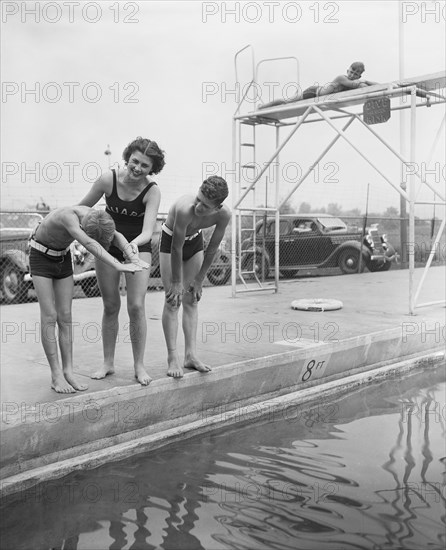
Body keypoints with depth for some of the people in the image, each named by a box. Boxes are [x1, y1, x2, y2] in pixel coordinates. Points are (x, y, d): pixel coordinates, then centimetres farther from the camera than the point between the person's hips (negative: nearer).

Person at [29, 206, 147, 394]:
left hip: (62, 257, 6)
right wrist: (118, 267, -59)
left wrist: (134, 259, -43)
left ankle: (68, 372, 2)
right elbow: (89, 245, -52)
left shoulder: (95, 217, -16)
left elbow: (117, 237, -25)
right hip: (40, 257, -6)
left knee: (65, 316, 0)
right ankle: (56, 376, -4)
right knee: (49, 316, -10)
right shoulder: (68, 216, -38)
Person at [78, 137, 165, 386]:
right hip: (108, 244, 2)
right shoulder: (108, 179, -15)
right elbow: (81, 208, -1)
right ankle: (108, 363, 19)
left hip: (138, 247, -2)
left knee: (136, 306, -10)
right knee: (110, 306, 6)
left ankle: (139, 365, 4)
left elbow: (148, 230, -29)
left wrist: (134, 243, -49)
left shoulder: (152, 191, -19)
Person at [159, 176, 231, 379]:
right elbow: (177, 248, -29)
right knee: (173, 301, -8)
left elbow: (212, 249, -14)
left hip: (194, 240, 4)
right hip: (171, 240, -4)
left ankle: (191, 355, 8)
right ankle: (173, 358, -3)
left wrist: (199, 280, -7)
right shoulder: (185, 209, -41)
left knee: (191, 300, 3)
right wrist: (176, 282, -19)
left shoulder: (224, 214, -28)